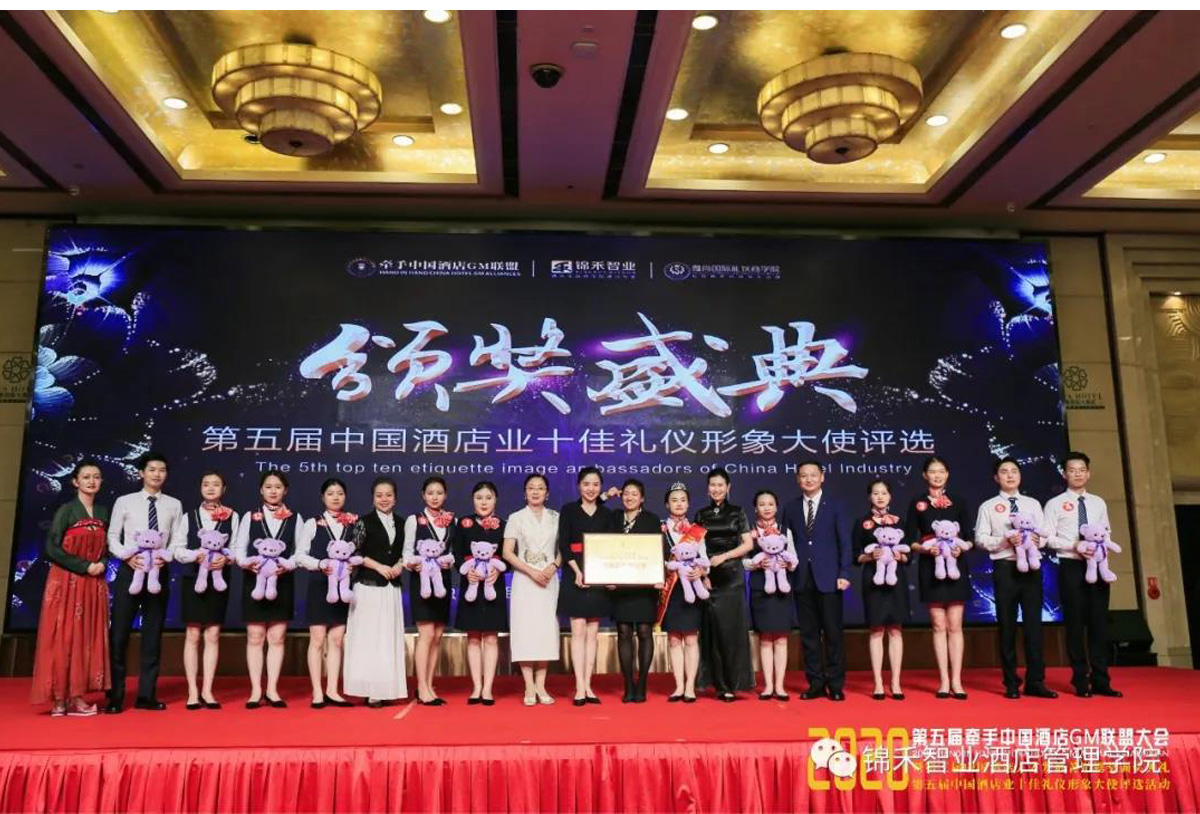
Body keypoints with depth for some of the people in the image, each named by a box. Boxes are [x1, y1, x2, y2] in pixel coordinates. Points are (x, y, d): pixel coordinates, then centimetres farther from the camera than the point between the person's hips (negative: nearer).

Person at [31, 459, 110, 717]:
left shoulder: (103, 512, 9)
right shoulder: (66, 510, -6)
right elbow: (52, 548, -11)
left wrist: (102, 564, -5)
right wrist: (84, 566, -14)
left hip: (94, 584, 5)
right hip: (66, 582, -5)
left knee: (88, 638, 3)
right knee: (62, 637, -3)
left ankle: (76, 697, 8)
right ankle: (59, 698, 3)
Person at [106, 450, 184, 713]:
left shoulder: (174, 505, 6)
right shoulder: (124, 502, 3)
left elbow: (178, 541, 4)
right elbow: (112, 537, 1)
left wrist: (165, 556, -15)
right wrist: (128, 556, -14)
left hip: (159, 571, 2)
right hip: (129, 569, -1)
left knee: (153, 634, 6)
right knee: (119, 632, -1)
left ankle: (146, 694, 14)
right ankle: (115, 696, 7)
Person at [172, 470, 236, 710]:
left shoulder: (232, 517, 5)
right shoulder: (189, 516, 5)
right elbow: (178, 550, 0)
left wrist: (225, 558, -18)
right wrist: (197, 555, -17)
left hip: (219, 579, 0)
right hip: (193, 579, 0)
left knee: (213, 635, 3)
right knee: (193, 635, 2)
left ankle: (207, 691, 9)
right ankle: (193, 692, 8)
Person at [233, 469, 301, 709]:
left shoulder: (295, 518, 6)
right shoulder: (249, 517, 6)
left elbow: (301, 551, 1)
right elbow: (239, 548, 2)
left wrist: (286, 565, -17)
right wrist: (248, 563, -18)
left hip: (283, 583, 0)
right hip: (254, 581, 0)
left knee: (277, 638, 4)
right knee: (255, 637, 2)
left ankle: (272, 689, 11)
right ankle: (256, 690, 9)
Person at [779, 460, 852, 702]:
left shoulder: (835, 507, 4)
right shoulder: (790, 508, 11)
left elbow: (844, 542, 0)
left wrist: (844, 574, -8)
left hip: (828, 578, -2)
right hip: (802, 580, 2)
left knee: (833, 633, 0)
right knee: (808, 634, 6)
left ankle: (835, 684, 10)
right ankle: (816, 684, 13)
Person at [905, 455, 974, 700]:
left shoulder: (958, 501, 9)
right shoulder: (917, 503, 6)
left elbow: (970, 536, 7)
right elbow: (909, 540, 2)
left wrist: (961, 547, -13)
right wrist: (925, 548, -16)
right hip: (930, 567, -1)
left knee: (955, 626, 0)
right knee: (938, 625, 1)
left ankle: (956, 681, 3)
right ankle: (944, 681, 6)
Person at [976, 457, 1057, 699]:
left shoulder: (1033, 504, 15)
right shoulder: (988, 506, 6)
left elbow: (1044, 535, 10)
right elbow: (981, 538, -1)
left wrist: (1037, 539, -12)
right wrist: (1005, 540, -16)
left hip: (1031, 566, 2)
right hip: (1004, 567, -2)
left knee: (1034, 622, 0)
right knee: (1007, 624, 2)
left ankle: (1035, 681, 6)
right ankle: (1011, 683, 10)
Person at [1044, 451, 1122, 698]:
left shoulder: (1099, 503, 13)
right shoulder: (1055, 504, 0)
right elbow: (1048, 537, -5)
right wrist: (1074, 546, -18)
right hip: (1071, 566, -4)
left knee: (1099, 622, 4)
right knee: (1075, 622, 0)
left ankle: (1101, 680, 9)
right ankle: (1081, 682, 7)